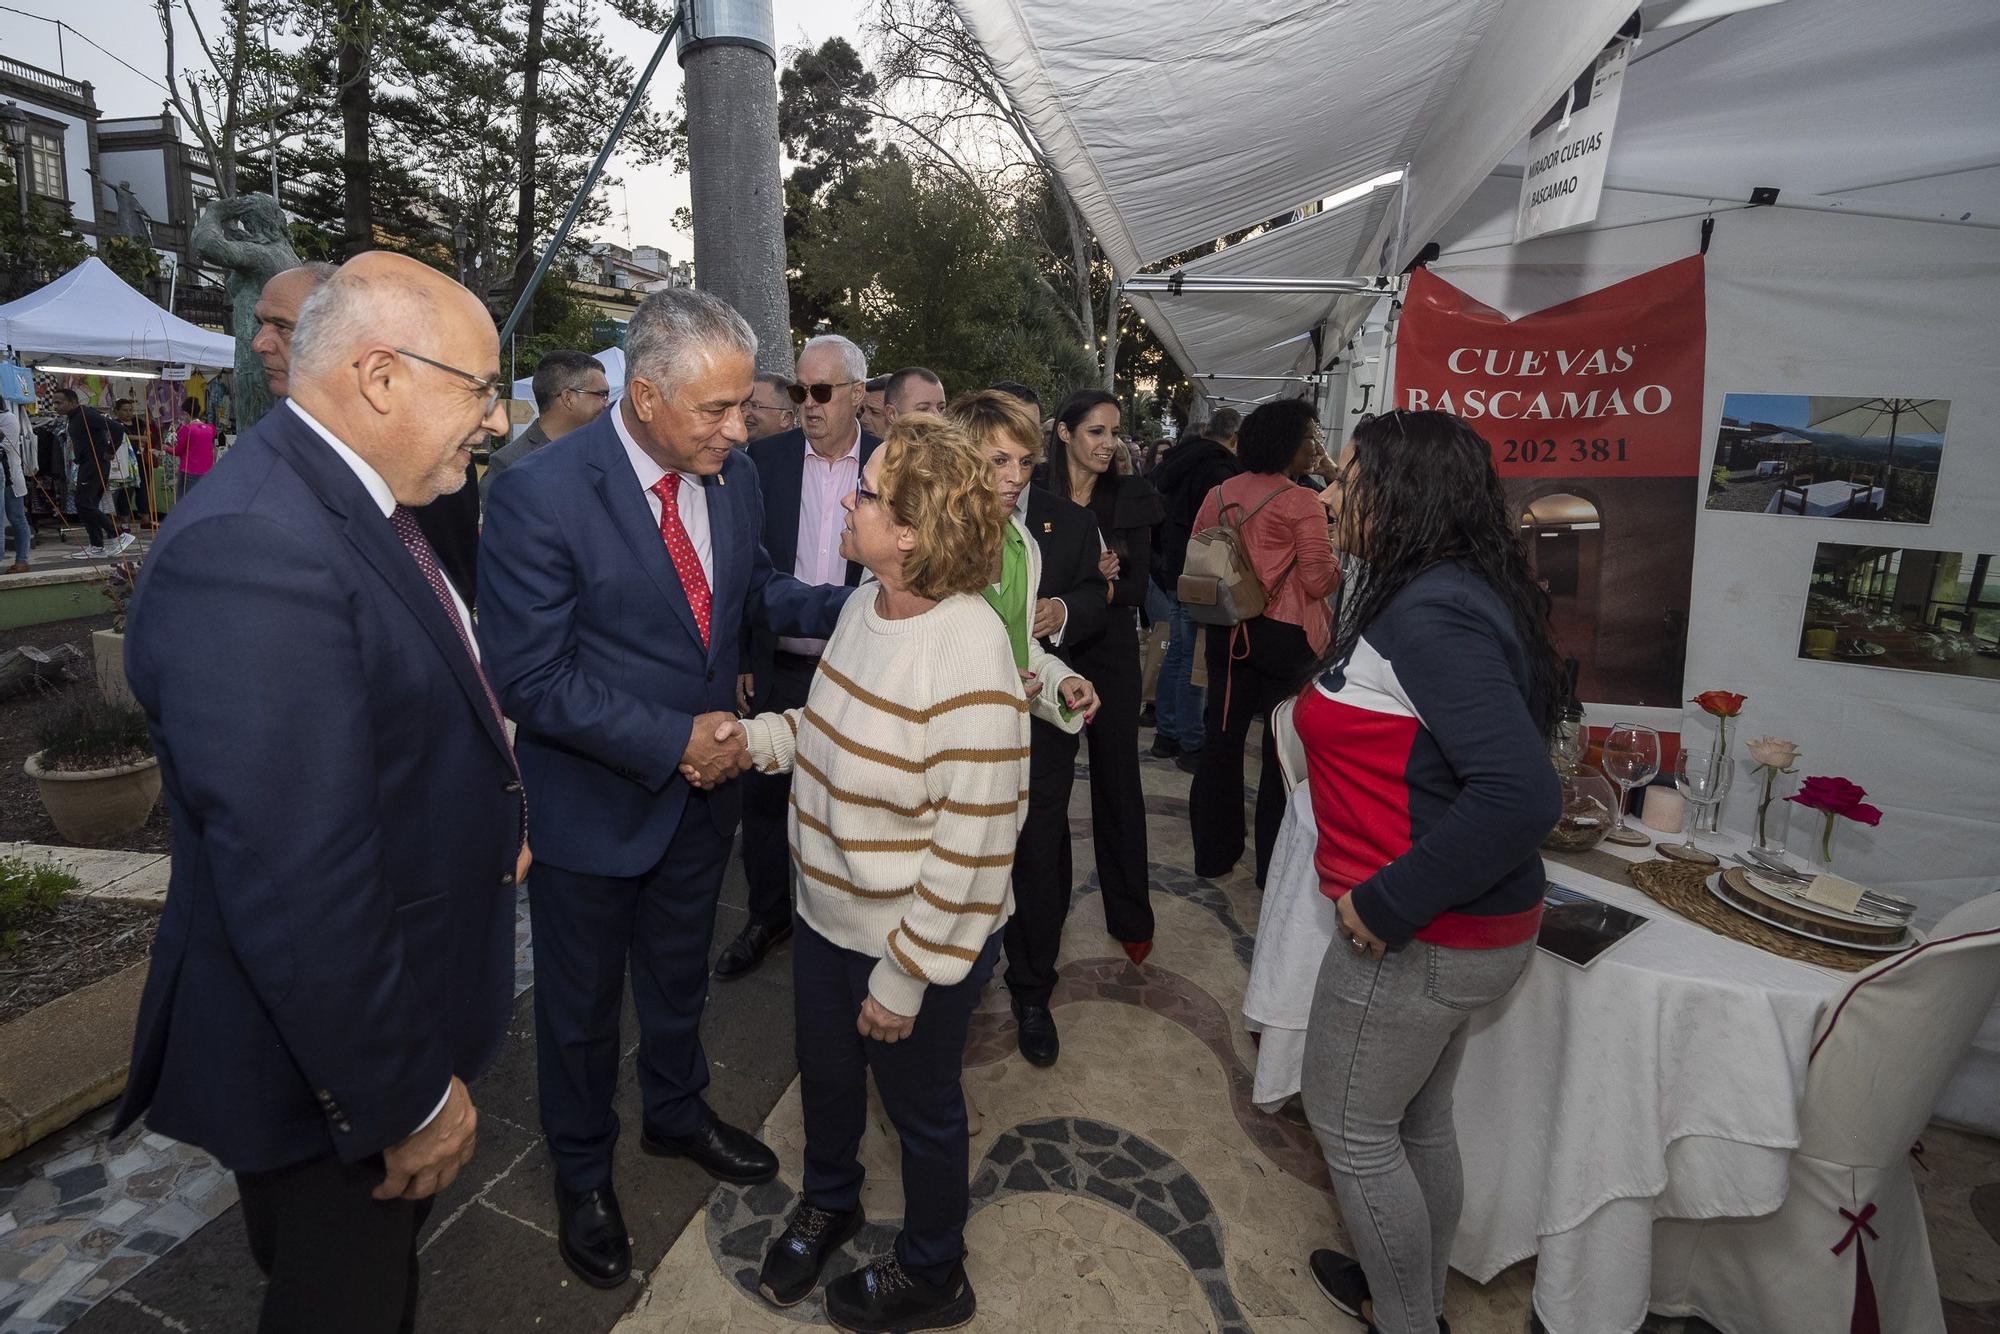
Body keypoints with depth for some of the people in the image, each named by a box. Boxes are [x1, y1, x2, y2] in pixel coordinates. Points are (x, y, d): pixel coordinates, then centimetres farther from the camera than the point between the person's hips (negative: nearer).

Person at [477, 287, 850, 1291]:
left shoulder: (735, 476, -7)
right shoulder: (539, 494, -24)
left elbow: (756, 589, 7)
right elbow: (528, 678, -22)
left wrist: (854, 606, -11)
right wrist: (672, 741, -24)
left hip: (703, 783, 5)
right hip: (592, 801, -5)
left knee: (679, 972, 27)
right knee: (581, 999, 19)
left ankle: (676, 1114, 54)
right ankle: (581, 1171, 47)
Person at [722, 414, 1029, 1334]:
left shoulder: (966, 654, -30)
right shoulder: (866, 606, -4)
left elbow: (973, 846, -26)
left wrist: (904, 979, -19)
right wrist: (756, 736, -6)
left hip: (916, 946, -7)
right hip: (826, 915, 7)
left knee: (921, 1110, 19)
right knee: (823, 1075, 29)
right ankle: (827, 1202, 61)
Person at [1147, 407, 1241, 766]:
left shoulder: (1173, 461, 12)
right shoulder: (1218, 471, -16)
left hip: (1168, 573, 9)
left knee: (1177, 649, 16)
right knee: (1193, 657, -3)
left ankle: (1166, 733, 24)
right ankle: (1191, 744, 4)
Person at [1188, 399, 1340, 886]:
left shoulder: (1219, 494, 2)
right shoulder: (1302, 502, -14)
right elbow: (1320, 580, -16)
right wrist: (1335, 556, 3)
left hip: (1228, 631, 5)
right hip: (1285, 636, -5)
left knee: (1222, 738, 12)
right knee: (1283, 746, 7)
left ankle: (1212, 854, 22)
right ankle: (1274, 865, 16)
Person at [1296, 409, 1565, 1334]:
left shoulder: (1430, 615, -25)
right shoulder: (1437, 596, 6)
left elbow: (1520, 796, -33)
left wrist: (1388, 904, -25)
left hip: (1419, 940, -9)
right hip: (1462, 924, 9)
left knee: (1349, 1126, 12)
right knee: (1417, 1120, 25)